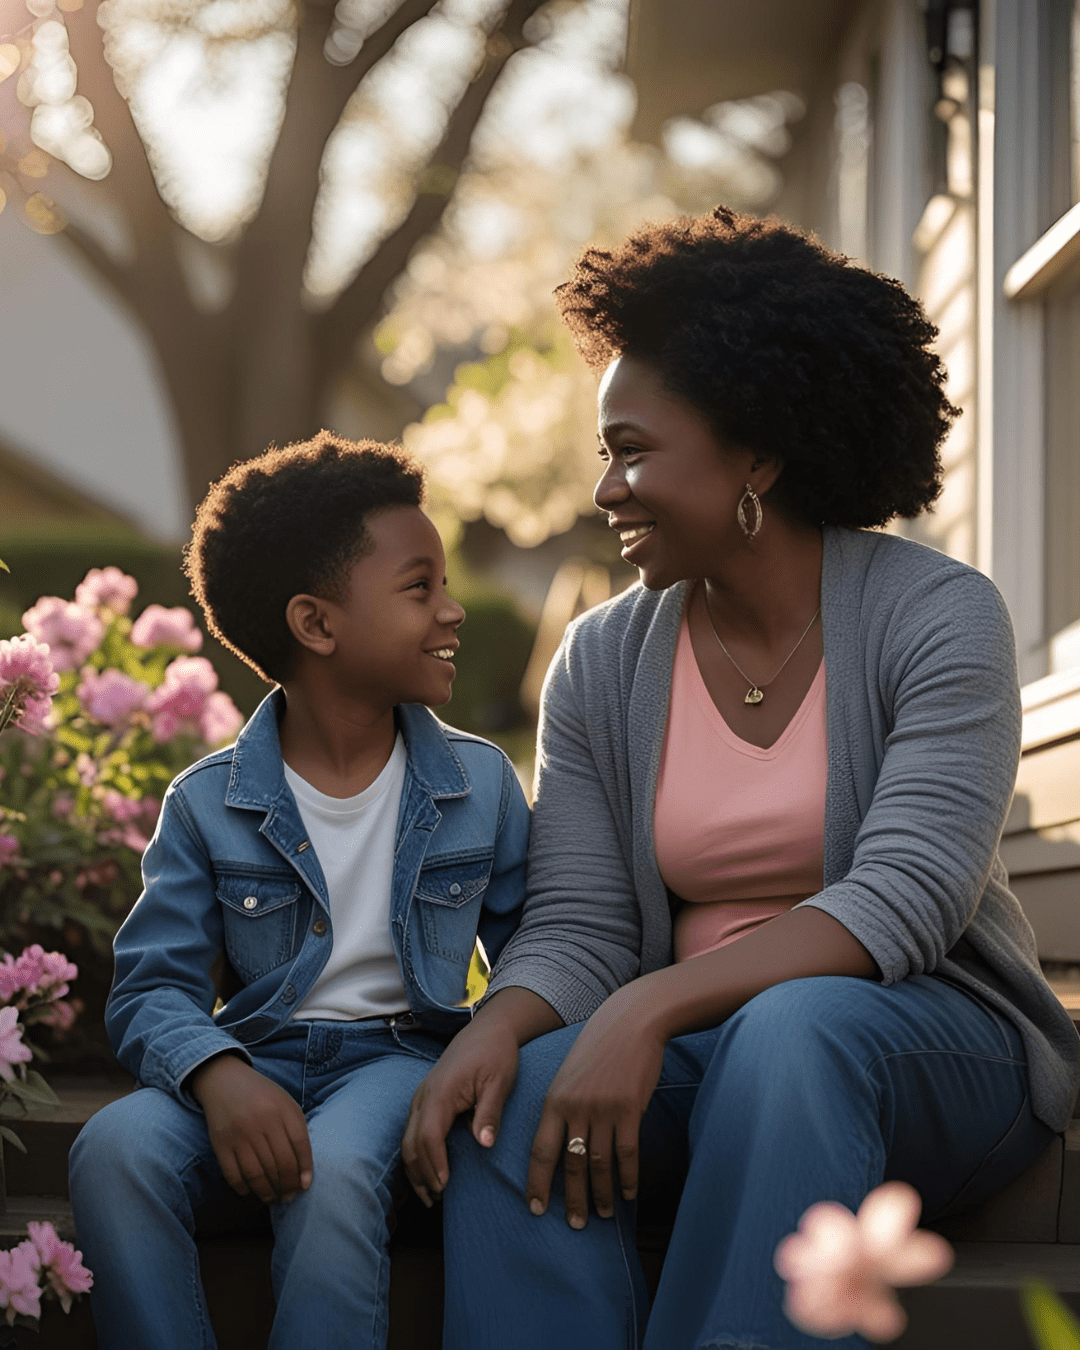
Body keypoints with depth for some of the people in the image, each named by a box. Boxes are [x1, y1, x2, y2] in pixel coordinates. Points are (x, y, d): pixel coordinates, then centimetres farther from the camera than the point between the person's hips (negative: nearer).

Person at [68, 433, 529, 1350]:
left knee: (333, 1176, -36)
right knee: (115, 1151, -31)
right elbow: (154, 988, -4)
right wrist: (218, 1073, -26)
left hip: (402, 1050, 0)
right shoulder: (208, 802, 2)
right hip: (257, 1058, 1)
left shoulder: (482, 784, 6)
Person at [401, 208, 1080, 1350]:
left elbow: (906, 898, -19)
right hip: (690, 1049, 3)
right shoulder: (602, 660, 6)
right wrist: (496, 1029, -24)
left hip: (933, 1049, -3)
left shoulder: (938, 616, -7)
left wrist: (652, 1006, -30)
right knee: (512, 1104, -28)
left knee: (791, 1032, -37)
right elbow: (576, 922, 0)